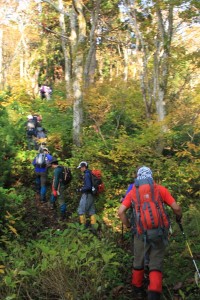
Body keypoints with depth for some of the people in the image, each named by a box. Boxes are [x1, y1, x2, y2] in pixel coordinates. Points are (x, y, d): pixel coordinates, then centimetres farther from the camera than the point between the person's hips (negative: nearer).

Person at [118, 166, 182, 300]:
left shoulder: (133, 192, 7)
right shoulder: (160, 189, 3)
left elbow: (120, 212, -1)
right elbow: (176, 208, 1)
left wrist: (128, 226, 15)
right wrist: (179, 218, 22)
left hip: (141, 233, 1)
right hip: (159, 232, -1)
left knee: (139, 263, 20)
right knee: (156, 265, 5)